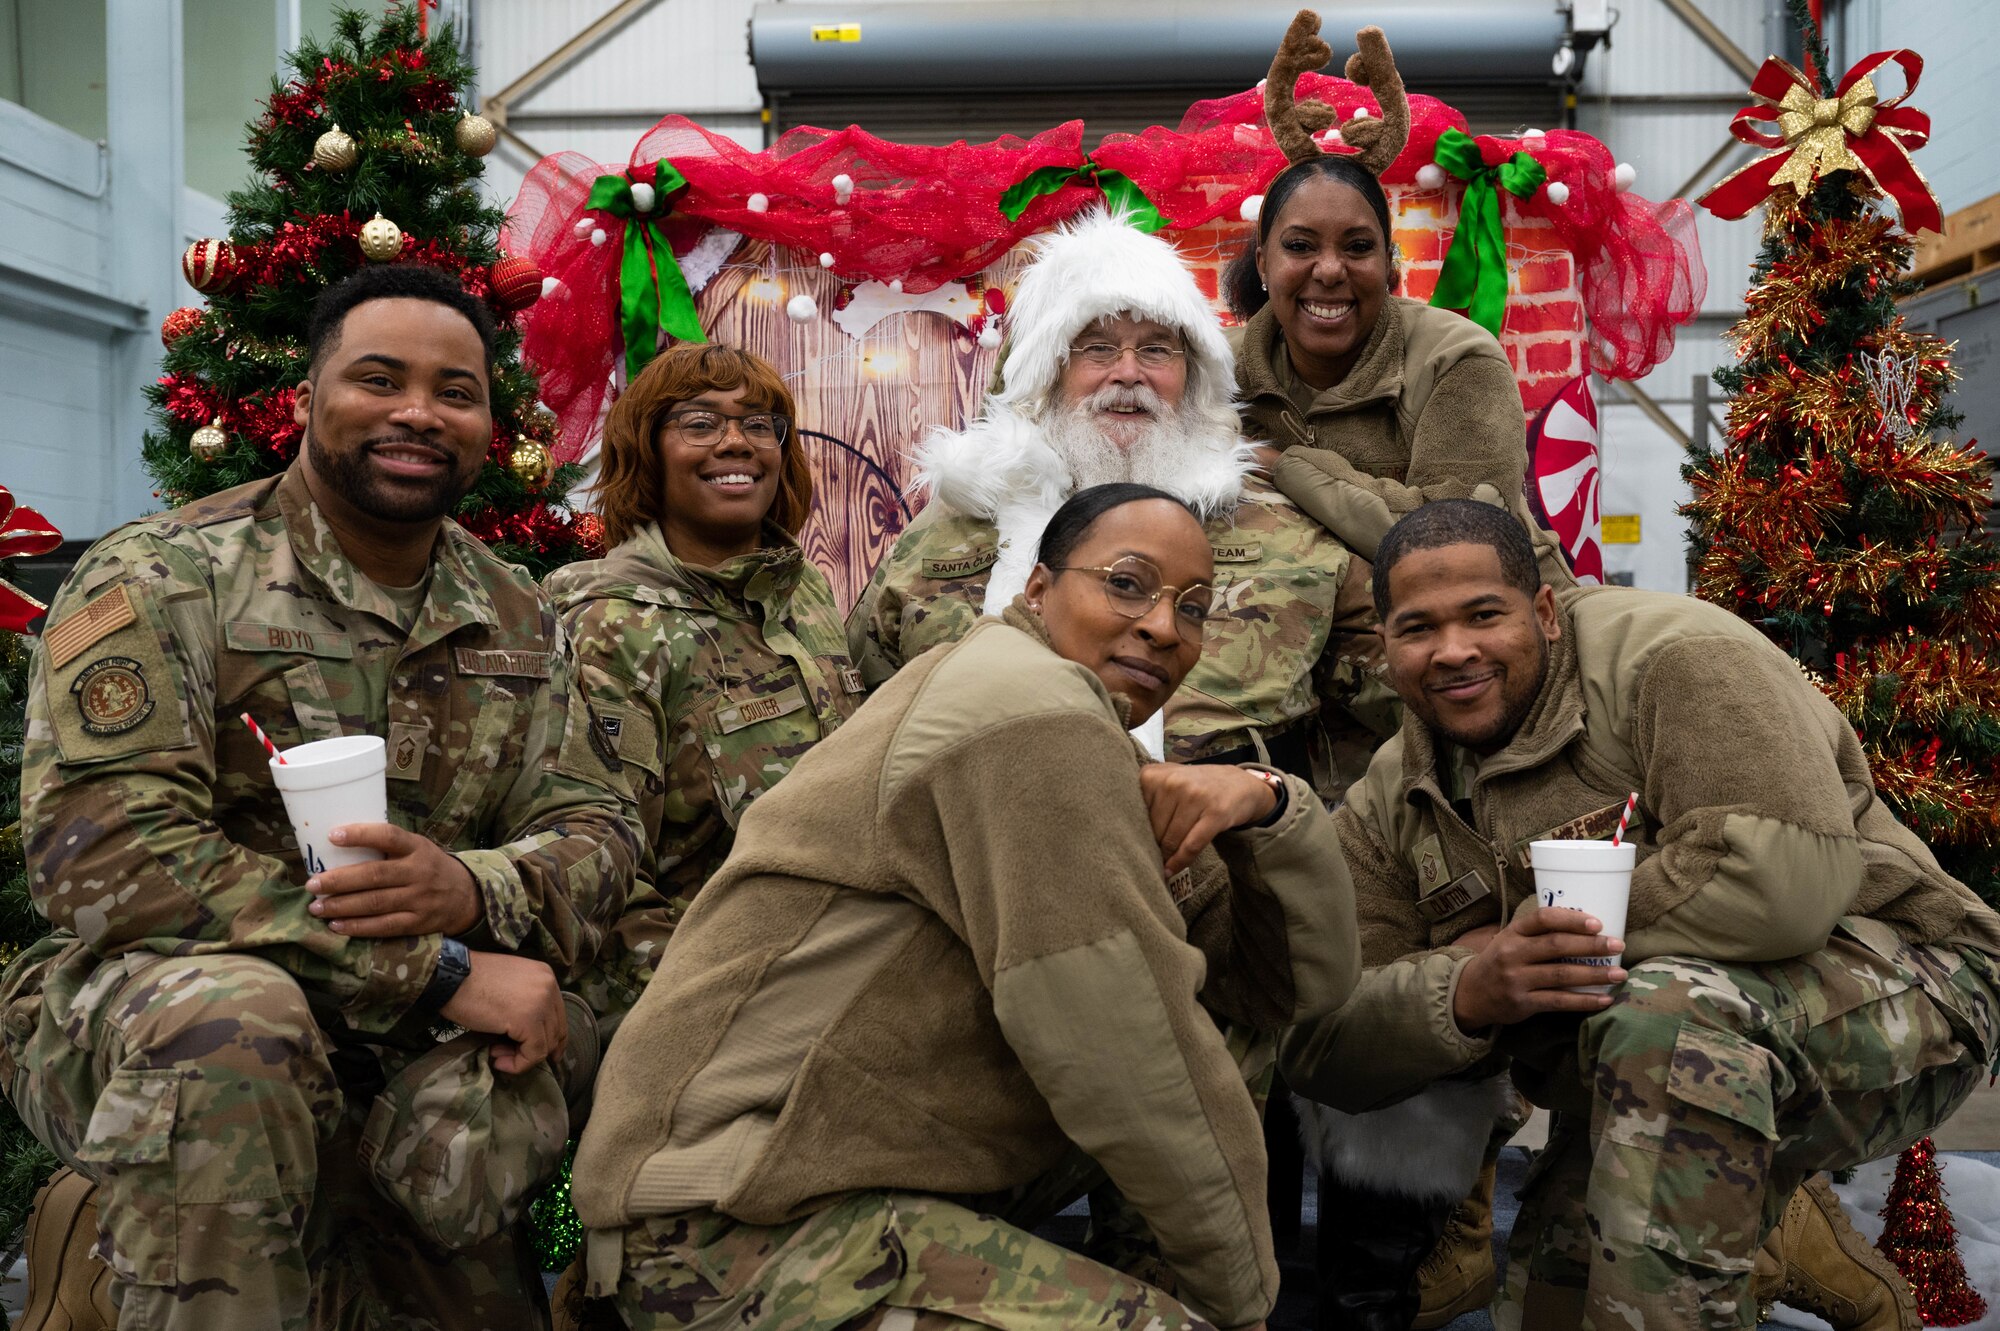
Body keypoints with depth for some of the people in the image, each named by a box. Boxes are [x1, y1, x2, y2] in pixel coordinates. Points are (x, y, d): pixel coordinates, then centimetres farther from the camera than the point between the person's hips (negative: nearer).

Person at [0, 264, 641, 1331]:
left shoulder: (517, 618, 8)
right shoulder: (163, 578, -9)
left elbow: (594, 832, 4)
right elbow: (103, 850, -20)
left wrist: (475, 888, -23)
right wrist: (438, 969, -25)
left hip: (421, 1038, 4)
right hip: (142, 1004, -4)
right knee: (229, 1019, -35)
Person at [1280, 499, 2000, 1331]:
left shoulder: (1673, 657, -18)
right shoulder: (1388, 808, -1)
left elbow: (1787, 879, -32)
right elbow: (1322, 1052, -7)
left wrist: (1532, 937, -23)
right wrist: (1468, 992, -30)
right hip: (1638, 1105, 7)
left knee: (1659, 1009, -35)